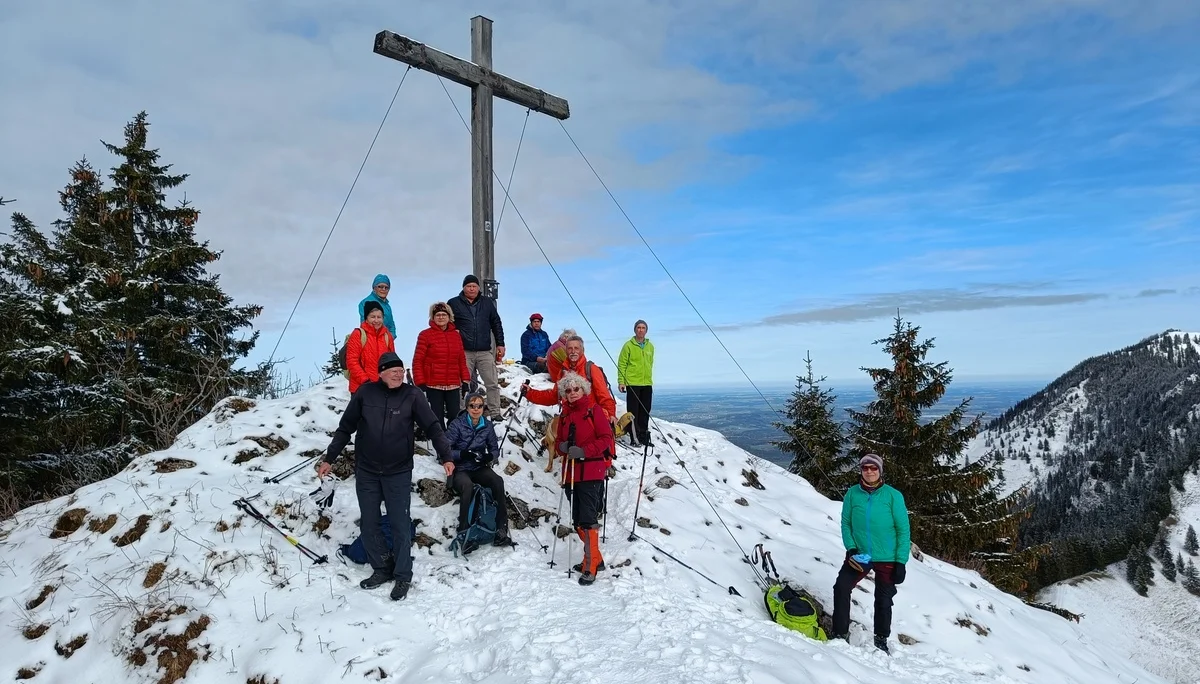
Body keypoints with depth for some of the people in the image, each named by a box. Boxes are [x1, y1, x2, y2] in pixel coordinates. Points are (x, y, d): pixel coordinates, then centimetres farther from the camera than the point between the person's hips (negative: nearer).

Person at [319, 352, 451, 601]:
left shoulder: (412, 395, -7)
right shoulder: (365, 393, -4)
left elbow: (432, 427, -5)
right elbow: (345, 428, 5)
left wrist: (445, 456, -15)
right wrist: (329, 458, 7)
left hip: (399, 473, -2)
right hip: (366, 472, 2)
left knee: (400, 525, 3)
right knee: (369, 524, 11)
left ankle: (403, 576, 17)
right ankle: (381, 568, 27)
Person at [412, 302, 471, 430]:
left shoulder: (456, 335, 10)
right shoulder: (425, 335, -3)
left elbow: (462, 360, 14)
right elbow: (417, 361, -5)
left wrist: (465, 381, 10)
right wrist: (421, 384, -10)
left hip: (453, 386, 4)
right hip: (433, 386, -3)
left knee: (455, 417, 7)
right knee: (437, 419, 2)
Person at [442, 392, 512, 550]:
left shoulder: (488, 426, 4)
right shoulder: (457, 424, -7)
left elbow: (495, 449, 9)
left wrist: (489, 456, -15)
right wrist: (462, 454, -27)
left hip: (479, 468, 3)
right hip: (460, 470, -3)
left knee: (497, 481, -28)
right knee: (467, 486, -37)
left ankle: (501, 529, -25)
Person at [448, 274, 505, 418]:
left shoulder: (487, 303, 11)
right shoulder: (454, 303, 5)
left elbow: (496, 324, 14)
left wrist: (500, 344, 10)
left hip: (485, 352, 1)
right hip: (464, 352, -1)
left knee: (492, 384, 1)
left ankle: (495, 413, 9)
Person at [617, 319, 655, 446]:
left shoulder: (650, 346, 12)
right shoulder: (629, 345, -4)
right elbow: (621, 364, -5)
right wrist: (621, 381, -11)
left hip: (647, 384, 5)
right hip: (632, 384, -5)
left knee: (645, 412, 9)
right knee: (633, 412, -3)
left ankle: (643, 436, 17)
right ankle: (634, 437, 1)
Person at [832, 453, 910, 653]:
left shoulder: (893, 495, -11)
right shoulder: (852, 493, -5)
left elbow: (903, 530, -7)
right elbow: (846, 523, 3)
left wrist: (901, 562, -9)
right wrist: (851, 548, -11)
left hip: (887, 559, -1)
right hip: (859, 555, 1)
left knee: (883, 600, 12)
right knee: (841, 588, -12)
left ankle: (881, 638, 35)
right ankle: (840, 633, 5)